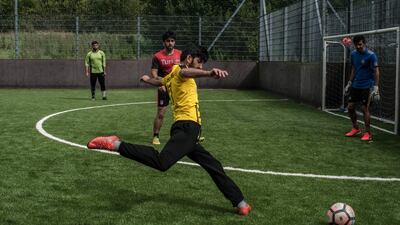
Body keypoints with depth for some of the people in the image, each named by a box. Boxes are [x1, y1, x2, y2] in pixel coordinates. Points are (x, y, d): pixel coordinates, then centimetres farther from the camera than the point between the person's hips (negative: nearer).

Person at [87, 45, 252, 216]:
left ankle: (239, 202, 18)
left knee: (214, 166, 13)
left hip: (187, 131, 11)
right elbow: (187, 72, -29)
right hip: (187, 127, -11)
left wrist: (147, 79, 73)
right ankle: (116, 144, -25)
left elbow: (158, 81, 48)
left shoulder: (172, 77, 25)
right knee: (161, 162, -31)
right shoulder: (178, 69, -2)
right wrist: (209, 73, -50)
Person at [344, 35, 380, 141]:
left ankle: (367, 133, 6)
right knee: (350, 106, 6)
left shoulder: (371, 55, -13)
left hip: (367, 87, -6)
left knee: (365, 108, -5)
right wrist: (349, 83, 18)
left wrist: (376, 87, -19)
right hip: (355, 86, 7)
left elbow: (376, 71, -13)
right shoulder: (353, 54, 6)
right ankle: (355, 128, 24)